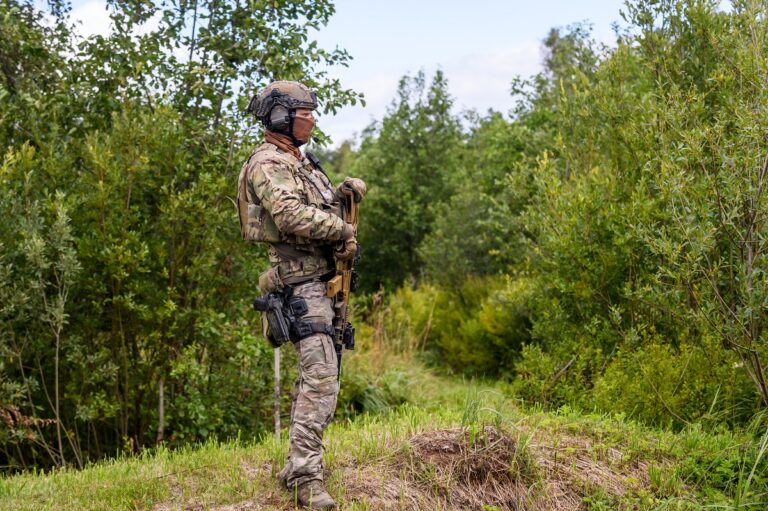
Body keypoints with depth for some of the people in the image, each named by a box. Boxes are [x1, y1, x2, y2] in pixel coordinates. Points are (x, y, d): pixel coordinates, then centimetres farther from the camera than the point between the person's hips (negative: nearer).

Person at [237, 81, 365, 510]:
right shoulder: (268, 164, -12)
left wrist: (343, 192, 6)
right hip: (302, 283, -10)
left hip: (323, 281, 11)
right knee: (321, 377, -17)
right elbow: (292, 216, -27)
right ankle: (307, 475, -17)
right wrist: (343, 230, -16)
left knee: (319, 374, 14)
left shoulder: (299, 161, 20)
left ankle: (297, 465, 22)